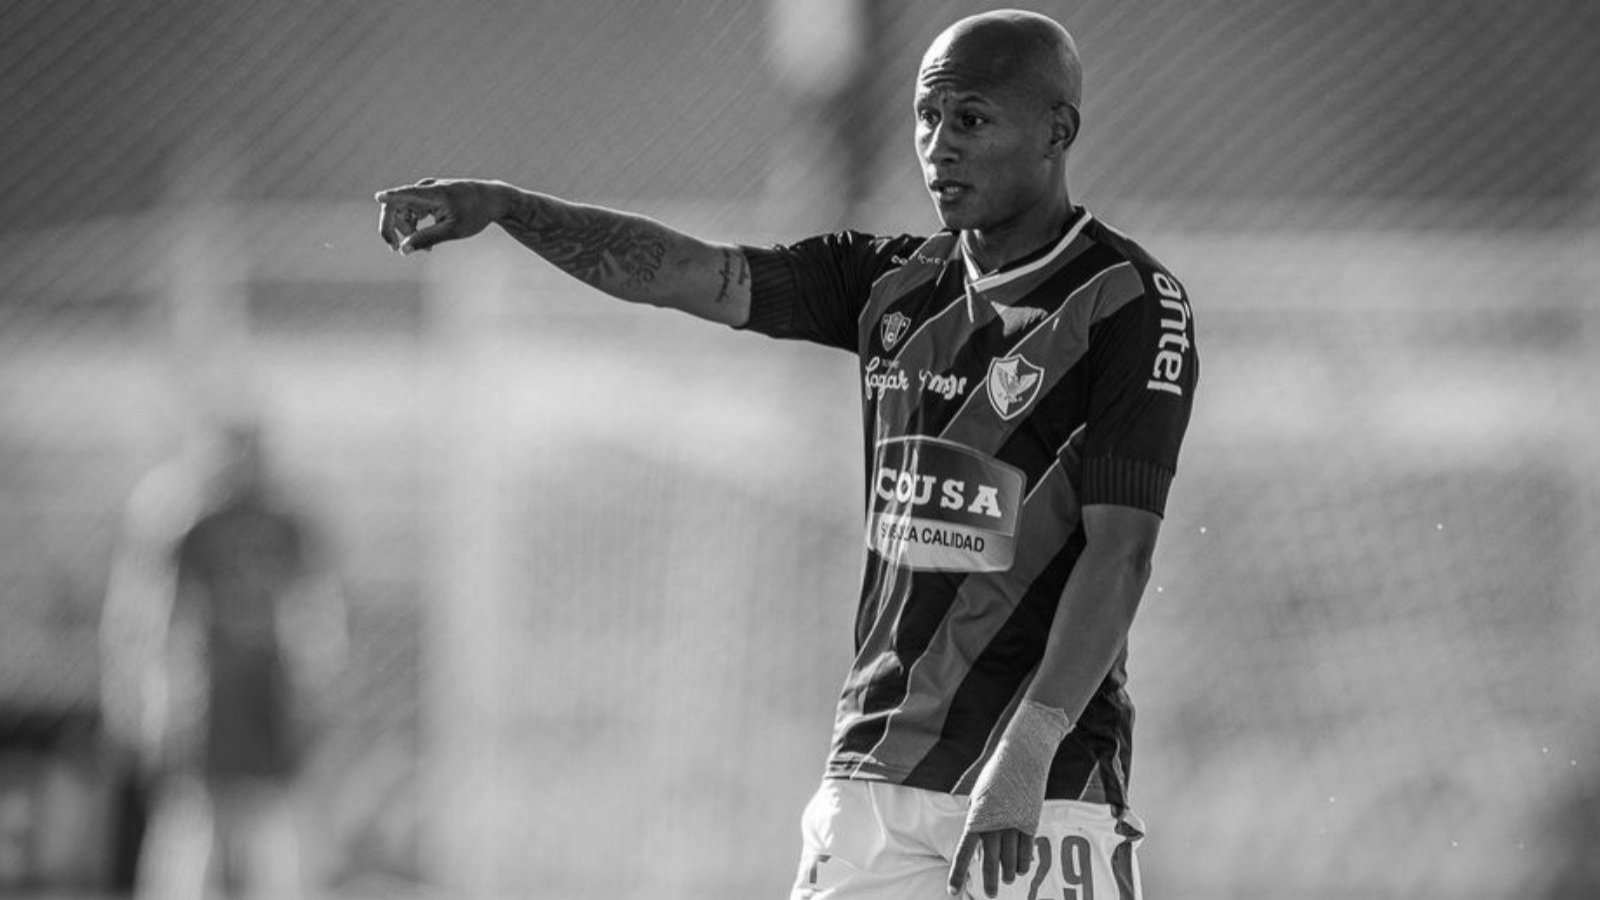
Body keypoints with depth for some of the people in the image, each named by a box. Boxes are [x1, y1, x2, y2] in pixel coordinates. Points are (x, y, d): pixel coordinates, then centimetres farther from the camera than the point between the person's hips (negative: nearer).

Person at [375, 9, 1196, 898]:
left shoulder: (1131, 307, -7)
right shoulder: (896, 283, 11)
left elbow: (1121, 551, -14)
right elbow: (685, 271, 4)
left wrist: (1028, 750, -24)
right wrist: (501, 206, -10)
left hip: (1047, 775, -6)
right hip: (875, 755, 6)